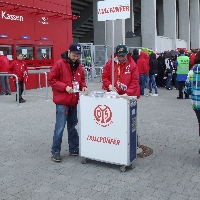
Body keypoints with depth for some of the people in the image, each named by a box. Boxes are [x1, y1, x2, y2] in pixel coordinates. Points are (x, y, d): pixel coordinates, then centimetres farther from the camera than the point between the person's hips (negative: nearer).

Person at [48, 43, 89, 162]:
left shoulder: (79, 66, 10)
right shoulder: (59, 64, -9)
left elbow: (82, 79, 21)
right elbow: (51, 80, -11)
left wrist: (83, 86, 0)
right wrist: (65, 87, -20)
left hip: (74, 101, 7)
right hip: (62, 101, -6)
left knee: (72, 126, 15)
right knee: (60, 127, -6)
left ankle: (74, 149, 26)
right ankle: (55, 151, 7)